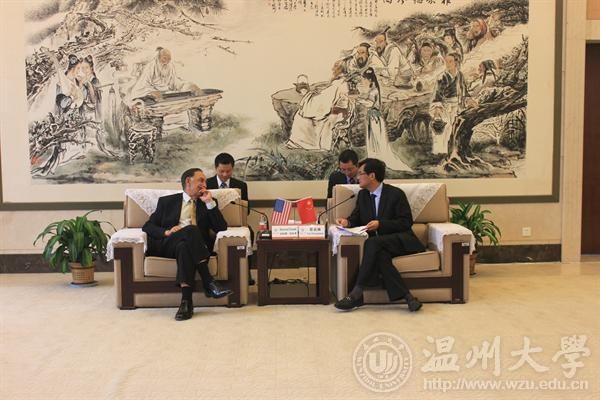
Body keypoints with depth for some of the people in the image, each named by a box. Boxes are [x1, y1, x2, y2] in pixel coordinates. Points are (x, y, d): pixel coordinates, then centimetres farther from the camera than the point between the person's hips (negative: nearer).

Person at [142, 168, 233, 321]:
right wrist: (167, 232, -9)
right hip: (166, 245, -1)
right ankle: (209, 283, -39)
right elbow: (147, 226, 11)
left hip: (194, 247, 1)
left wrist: (209, 202, 0)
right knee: (191, 230, -33)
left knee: (184, 247, -36)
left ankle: (186, 301, -46)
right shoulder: (166, 201, 20)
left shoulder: (208, 203, 22)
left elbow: (221, 228, 7)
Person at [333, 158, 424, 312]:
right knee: (380, 255, -34)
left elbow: (406, 222, -7)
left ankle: (357, 293, -34)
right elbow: (356, 218, 17)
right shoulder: (362, 194, 15)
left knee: (372, 242, -35)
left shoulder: (396, 193, -3)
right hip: (380, 245, 4)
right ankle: (407, 297, -36)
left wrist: (380, 224, -18)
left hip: (400, 241, -4)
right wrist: (347, 222, -7)